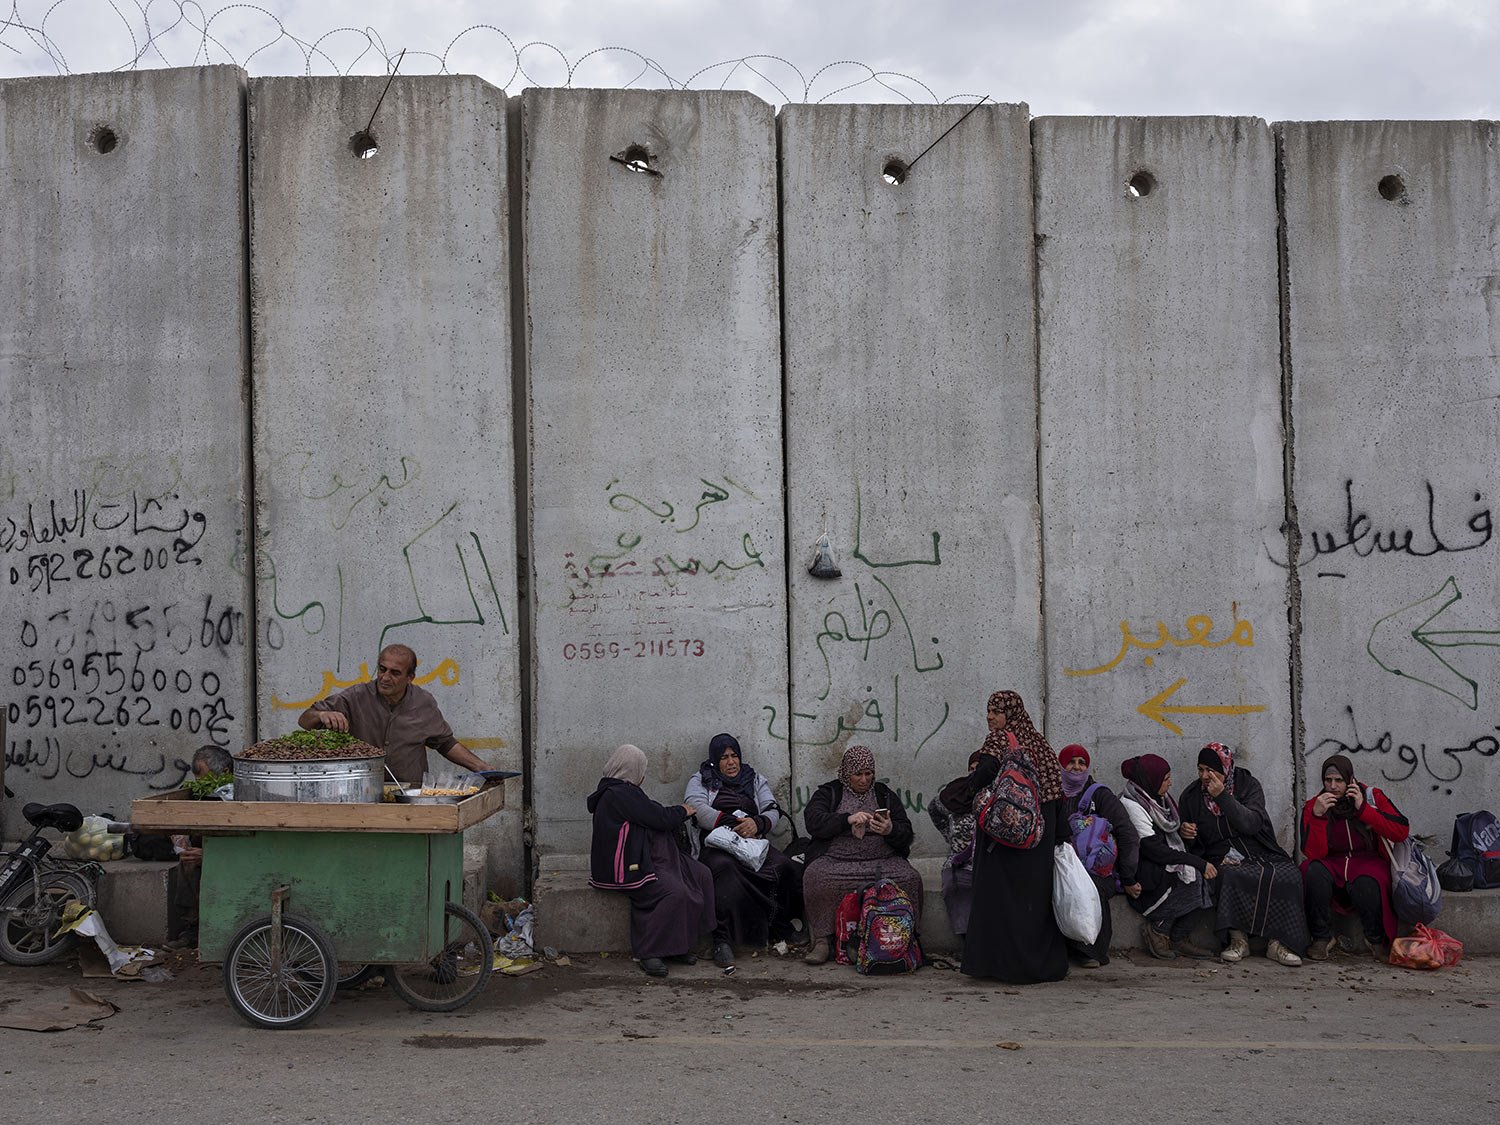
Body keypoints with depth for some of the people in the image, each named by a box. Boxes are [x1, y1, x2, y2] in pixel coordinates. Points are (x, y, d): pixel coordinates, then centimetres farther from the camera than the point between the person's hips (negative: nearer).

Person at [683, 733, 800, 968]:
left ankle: (779, 928, -21)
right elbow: (697, 808, -5)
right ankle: (723, 938, -42)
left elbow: (773, 812, 10)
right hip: (716, 845, -3)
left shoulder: (755, 781, 23)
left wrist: (757, 823, -15)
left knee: (784, 867, -29)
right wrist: (734, 825, -16)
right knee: (725, 869, -39)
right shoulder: (700, 781, 16)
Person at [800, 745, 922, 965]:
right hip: (836, 859, -1)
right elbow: (814, 821, -6)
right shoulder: (829, 792, 13)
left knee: (909, 880, -28)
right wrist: (848, 819, -20)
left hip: (882, 859, 1)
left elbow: (906, 834, 9)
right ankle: (823, 941, -25)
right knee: (816, 878, -34)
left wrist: (891, 830, -15)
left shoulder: (886, 794, 17)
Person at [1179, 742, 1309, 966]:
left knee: (1289, 875, -29)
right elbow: (1190, 845, 16)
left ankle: (1277, 942, -24)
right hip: (1222, 860, 0)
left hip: (1258, 855, 0)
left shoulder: (1248, 785, 2)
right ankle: (1238, 939, -28)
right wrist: (1185, 834, -9)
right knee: (1230, 876, -36)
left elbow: (1251, 824, -16)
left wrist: (1223, 796, -21)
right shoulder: (1191, 796, 7)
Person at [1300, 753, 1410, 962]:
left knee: (1366, 885, -37)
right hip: (1332, 865, 1)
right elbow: (1314, 854, -11)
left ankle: (1378, 942, -9)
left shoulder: (1372, 797, 1)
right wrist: (1317, 815, -22)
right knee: (1313, 872, -34)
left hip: (1367, 861, -1)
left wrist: (1363, 808, -17)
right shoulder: (1313, 806, 0)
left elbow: (1401, 832, -13)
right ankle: (1322, 938, -19)